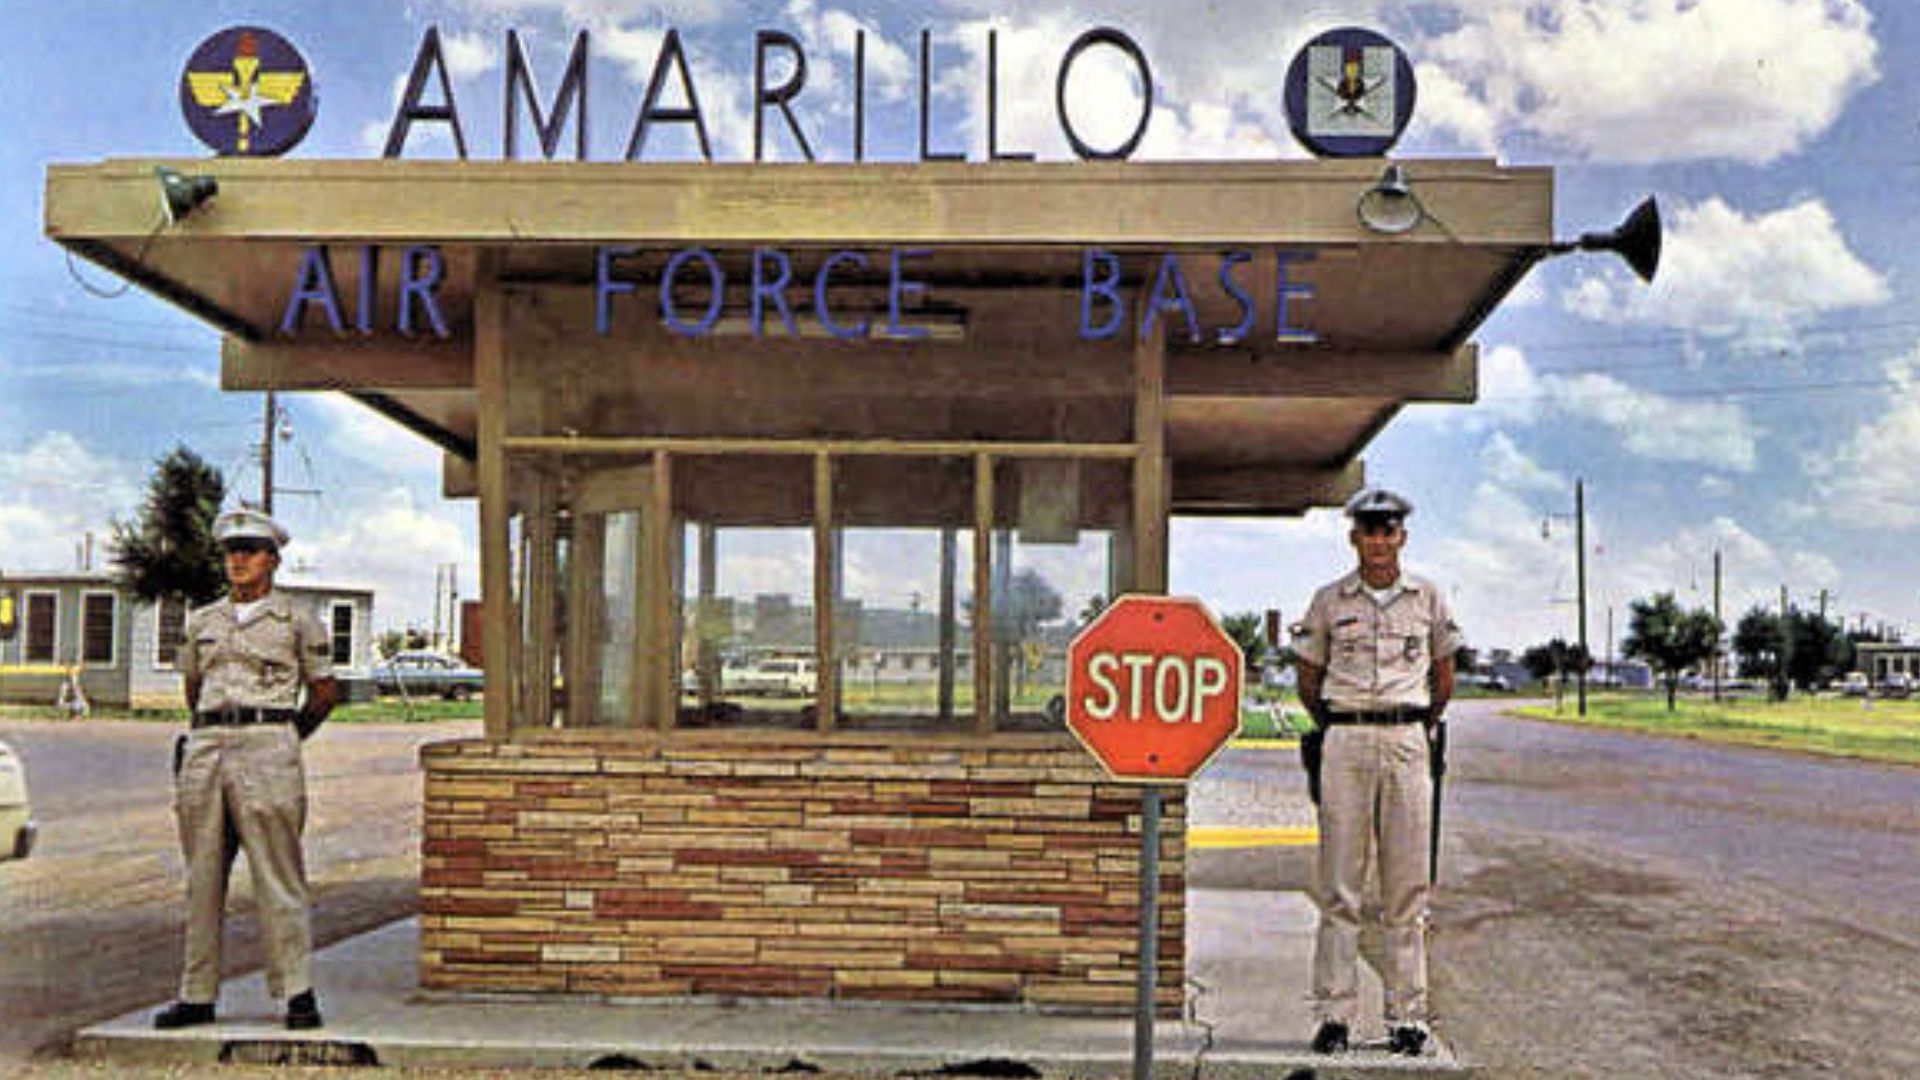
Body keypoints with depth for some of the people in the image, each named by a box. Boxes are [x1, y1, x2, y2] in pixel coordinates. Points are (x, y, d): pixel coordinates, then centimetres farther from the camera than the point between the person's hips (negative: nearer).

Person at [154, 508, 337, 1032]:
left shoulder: (297, 621, 4)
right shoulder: (202, 622, 16)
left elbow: (325, 692, 10)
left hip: (267, 741, -4)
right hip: (205, 748, 5)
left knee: (277, 876, -6)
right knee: (202, 876, 6)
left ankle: (297, 993, -2)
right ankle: (197, 995, 13)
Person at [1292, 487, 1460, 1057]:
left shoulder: (1428, 598, 8)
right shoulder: (1329, 601, 5)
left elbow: (1443, 677, 18)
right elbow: (1308, 679, 14)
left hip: (1407, 741, 1)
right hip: (1345, 743, -1)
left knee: (1407, 886, 3)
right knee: (1338, 886, 0)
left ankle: (1407, 1017, 9)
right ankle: (1333, 1015, 5)